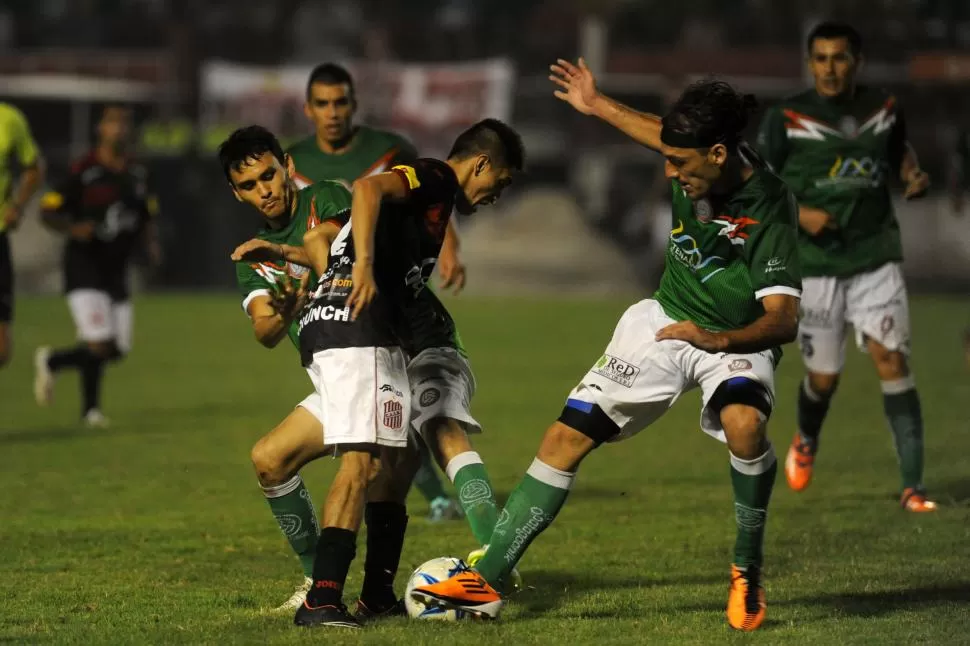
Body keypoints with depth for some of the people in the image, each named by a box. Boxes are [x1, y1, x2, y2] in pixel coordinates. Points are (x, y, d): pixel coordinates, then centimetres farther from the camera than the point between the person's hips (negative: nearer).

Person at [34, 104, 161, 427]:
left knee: (117, 349, 4)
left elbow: (147, 219, 19)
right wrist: (73, 229, -27)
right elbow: (49, 212, -8)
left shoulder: (137, 173, 8)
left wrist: (151, 243, -1)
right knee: (101, 346, -16)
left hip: (117, 271, 7)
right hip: (84, 268, -7)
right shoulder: (83, 171, -11)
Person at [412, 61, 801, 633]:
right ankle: (487, 582, 3)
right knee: (566, 439, -3)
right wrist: (599, 106, 22)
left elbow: (784, 320, -32)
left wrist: (718, 340, -46)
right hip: (664, 321, 6)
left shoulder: (769, 209, -27)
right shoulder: (698, 163, -12)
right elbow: (669, 136, 16)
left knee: (744, 424, -38)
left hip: (736, 343, -6)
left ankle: (749, 574, -16)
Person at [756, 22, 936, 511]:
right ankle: (806, 442, 43)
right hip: (815, 264, -1)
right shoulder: (786, 119, -8)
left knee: (892, 360, -13)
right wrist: (799, 214, -19)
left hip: (876, 257, 1)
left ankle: (912, 486, -13)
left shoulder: (884, 109, 2)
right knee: (823, 377, 6)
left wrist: (914, 176, -1)